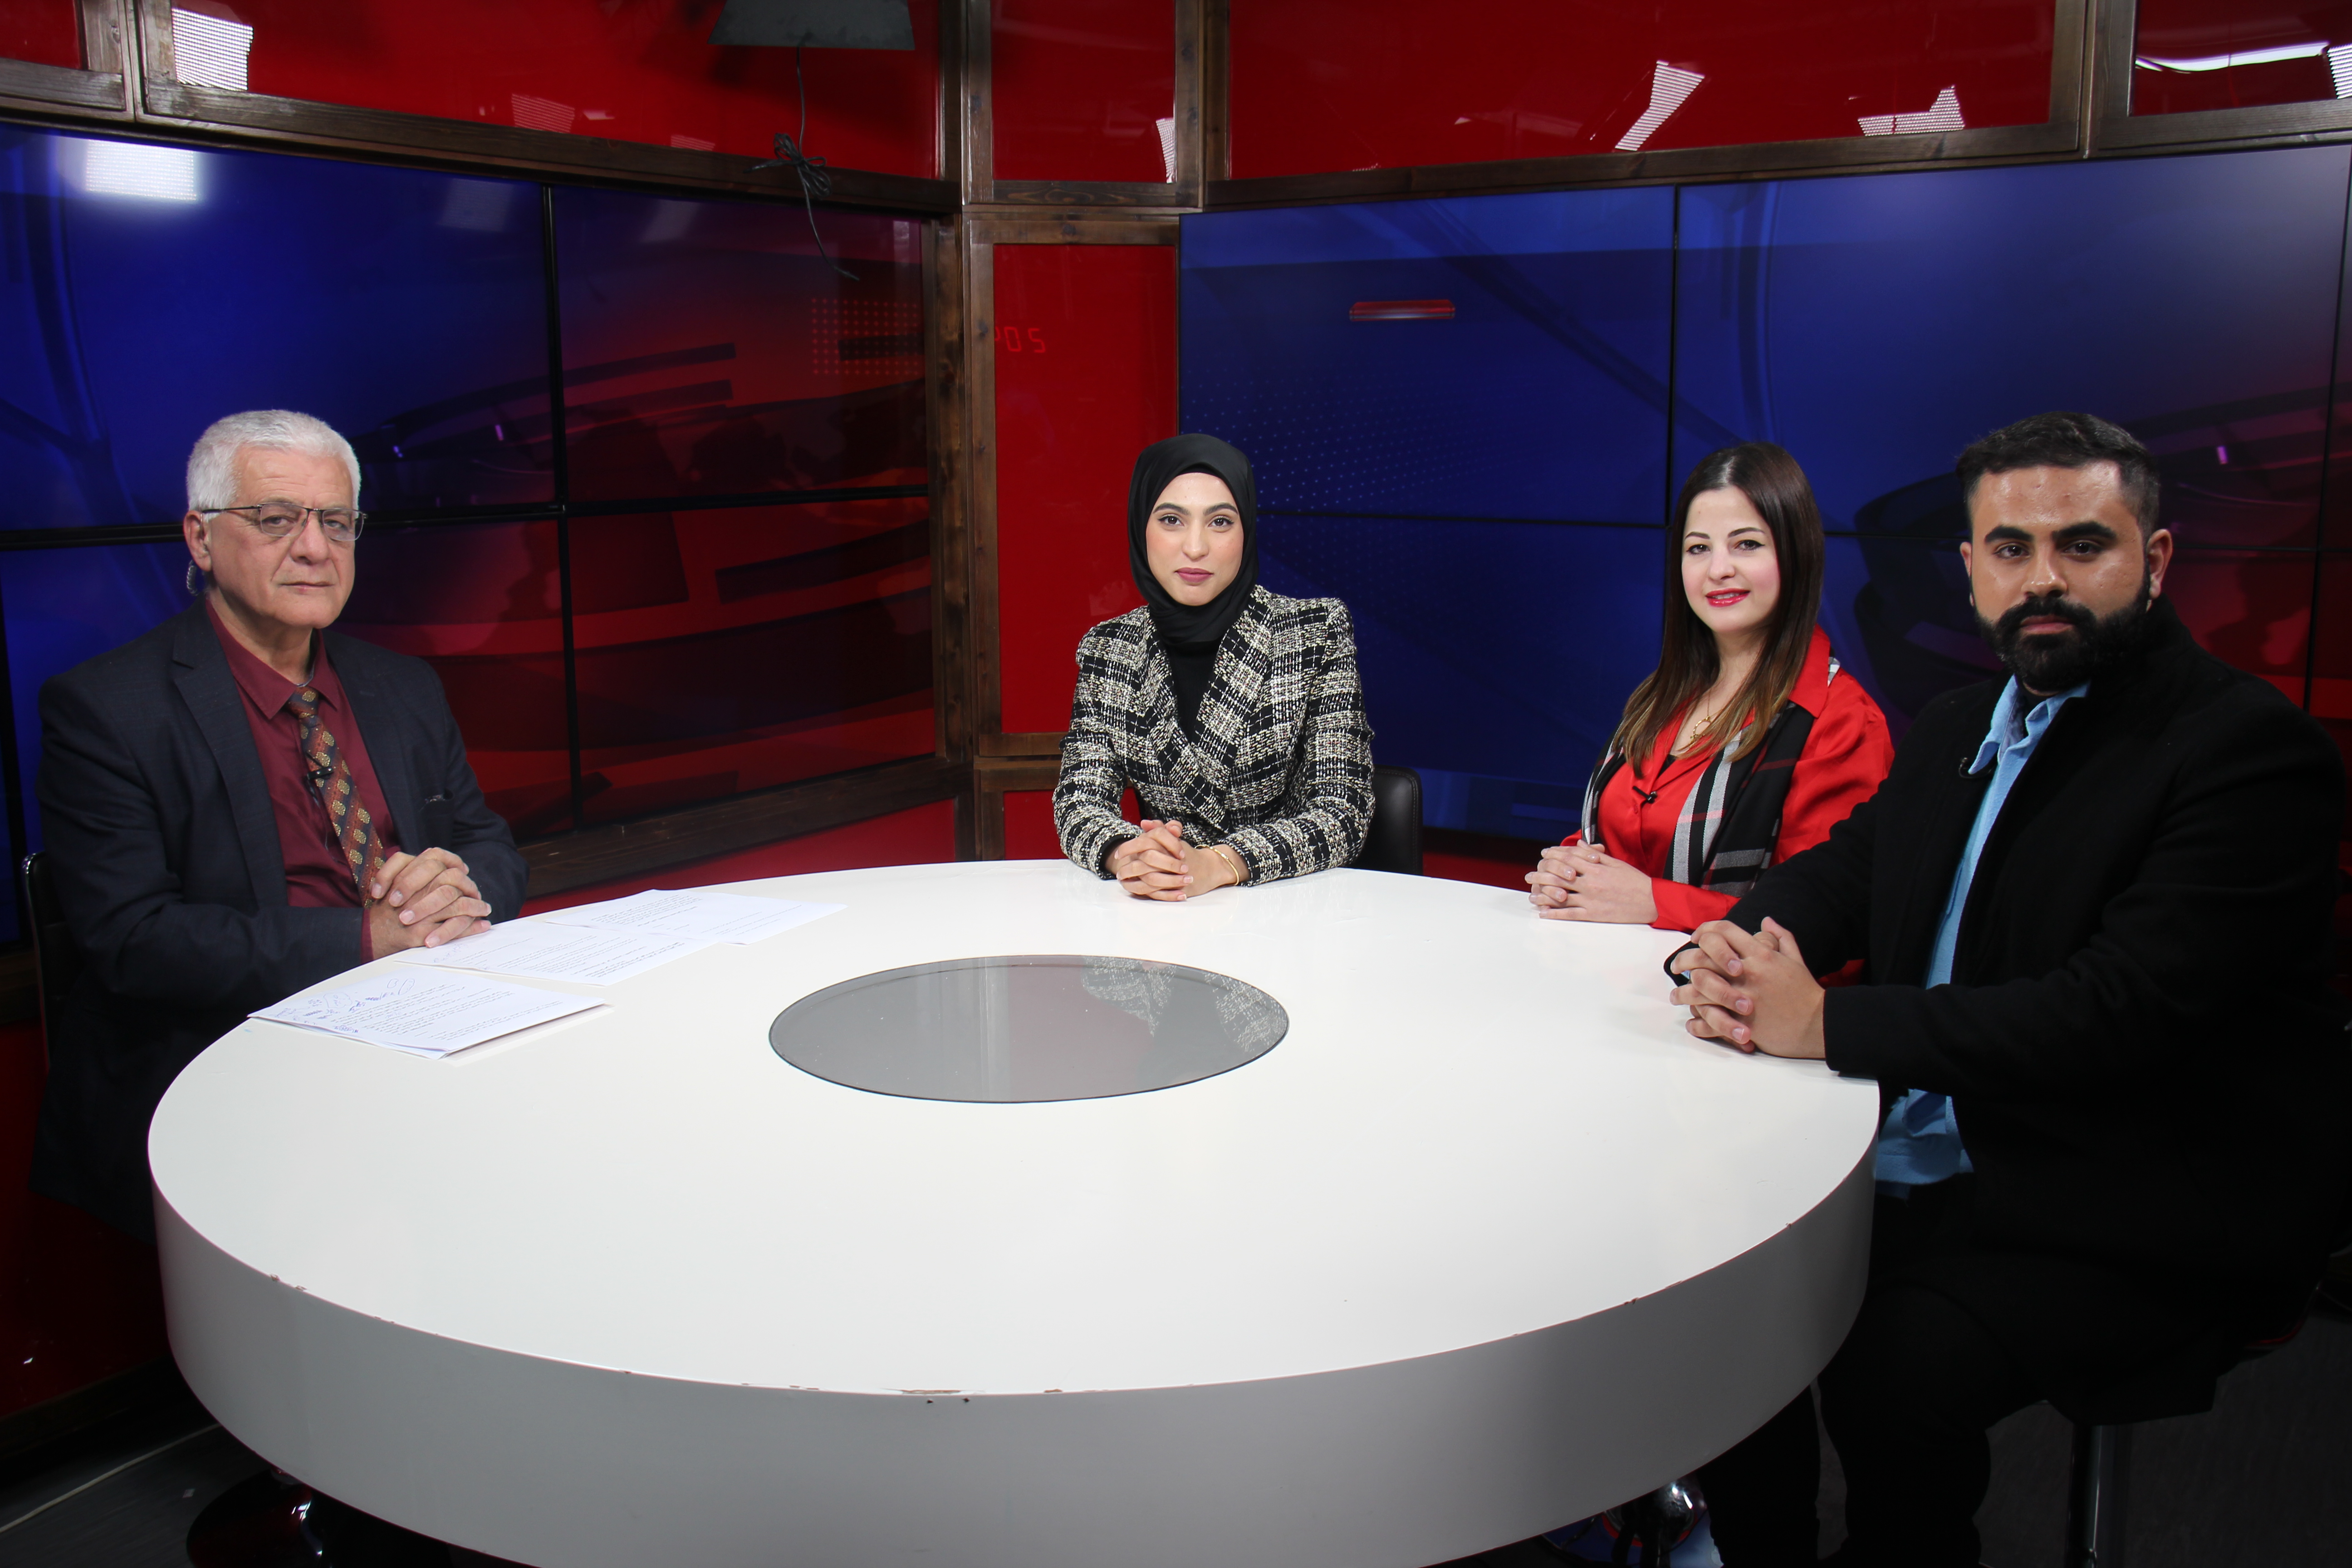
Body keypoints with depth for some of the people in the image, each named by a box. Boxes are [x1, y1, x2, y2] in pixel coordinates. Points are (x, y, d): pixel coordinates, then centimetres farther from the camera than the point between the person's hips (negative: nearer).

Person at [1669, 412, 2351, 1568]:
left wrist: (1825, 1022, -24)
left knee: (1898, 1369, -29)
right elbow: (1834, 869, 14)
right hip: (1928, 1167, 7)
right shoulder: (1960, 730, 13)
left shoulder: (2252, 747, -13)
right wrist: (1734, 952, -11)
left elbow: (2125, 1007, -24)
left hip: (2142, 1223, -7)